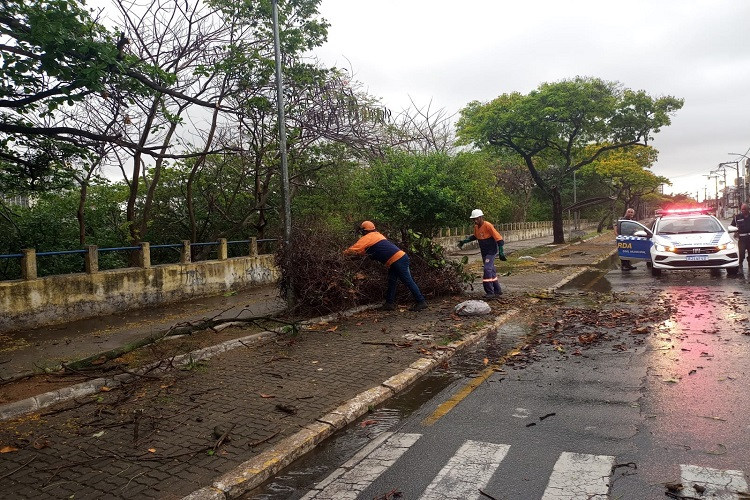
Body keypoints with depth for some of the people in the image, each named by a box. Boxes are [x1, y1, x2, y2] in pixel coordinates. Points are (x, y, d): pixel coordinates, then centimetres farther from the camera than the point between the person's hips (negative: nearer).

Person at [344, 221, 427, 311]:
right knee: (391, 282, 13)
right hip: (399, 257, 10)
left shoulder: (367, 238, -5)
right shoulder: (376, 235, 22)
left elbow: (354, 249, -11)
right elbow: (365, 251, 27)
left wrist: (345, 252, 5)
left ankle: (421, 302, -2)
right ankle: (390, 303, 16)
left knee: (408, 281, -6)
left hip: (397, 259, -10)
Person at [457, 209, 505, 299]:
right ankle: (497, 291, 22)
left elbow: (498, 238, -19)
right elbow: (475, 236, 26)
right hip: (484, 253, 8)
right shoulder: (476, 227, 4)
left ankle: (490, 292, -15)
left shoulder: (488, 226, -20)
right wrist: (465, 241, 17)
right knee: (491, 271, 12)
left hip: (491, 252, -8)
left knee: (487, 269, -18)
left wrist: (501, 252, -21)